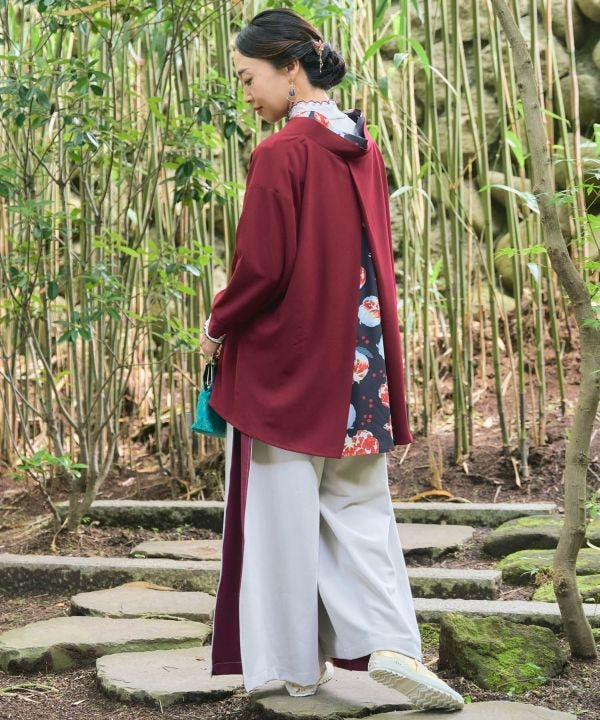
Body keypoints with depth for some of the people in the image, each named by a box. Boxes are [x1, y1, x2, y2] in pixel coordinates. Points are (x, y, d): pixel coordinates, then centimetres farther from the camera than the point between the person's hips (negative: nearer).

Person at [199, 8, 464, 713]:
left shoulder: (281, 154, -16)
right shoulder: (364, 150, 7)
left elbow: (261, 269, -18)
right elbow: (373, 259, 12)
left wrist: (217, 325, -1)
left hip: (285, 361, -7)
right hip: (356, 359, 7)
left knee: (284, 512, 5)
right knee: (358, 504, 13)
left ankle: (295, 663, 14)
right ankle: (390, 642, 0)